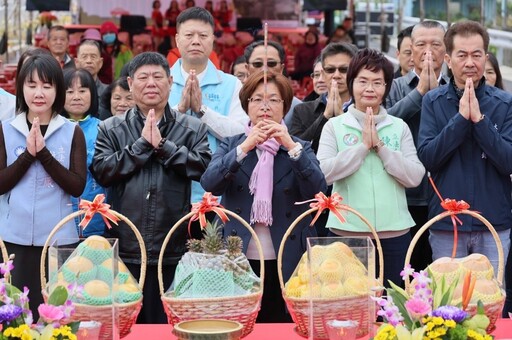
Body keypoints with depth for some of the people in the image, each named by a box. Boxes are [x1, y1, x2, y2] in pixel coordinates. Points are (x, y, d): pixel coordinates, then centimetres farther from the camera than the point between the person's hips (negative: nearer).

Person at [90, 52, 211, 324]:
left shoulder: (193, 128, 7)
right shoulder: (110, 129, 7)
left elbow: (204, 166, -8)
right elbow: (101, 171, -6)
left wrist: (163, 146, -12)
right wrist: (142, 144, -10)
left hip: (175, 251, 0)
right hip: (124, 250, 0)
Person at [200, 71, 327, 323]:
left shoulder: (300, 148, 9)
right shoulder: (231, 145, 10)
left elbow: (318, 189, -8)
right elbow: (210, 184, -9)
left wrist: (291, 147, -19)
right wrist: (245, 147, -20)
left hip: (286, 262, 0)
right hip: (238, 259, 0)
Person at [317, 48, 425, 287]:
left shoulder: (399, 127, 8)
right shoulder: (334, 126, 3)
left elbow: (415, 177, -2)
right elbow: (324, 173, -10)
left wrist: (380, 146, -9)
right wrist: (363, 145, -12)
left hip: (394, 233, 2)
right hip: (348, 231, -2)